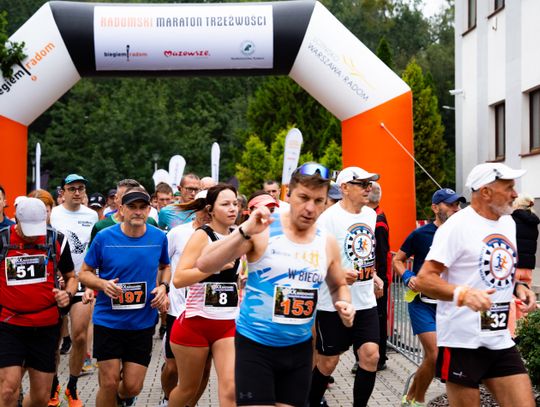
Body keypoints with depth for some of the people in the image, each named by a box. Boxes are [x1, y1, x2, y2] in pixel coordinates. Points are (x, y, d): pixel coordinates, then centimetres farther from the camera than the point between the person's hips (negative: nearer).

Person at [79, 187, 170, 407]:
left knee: (133, 386, 4)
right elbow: (84, 273, 1)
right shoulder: (104, 237, -9)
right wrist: (103, 284, -19)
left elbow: (165, 266, 17)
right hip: (108, 321, -2)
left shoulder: (159, 238, -3)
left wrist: (163, 286, -3)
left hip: (143, 323, 2)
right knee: (109, 383, -2)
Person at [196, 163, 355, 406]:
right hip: (255, 343, -4)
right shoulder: (263, 230, -11)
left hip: (299, 347, 5)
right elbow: (204, 265, -18)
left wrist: (344, 304, -3)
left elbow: (338, 285, 20)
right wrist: (245, 232, -30)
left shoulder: (327, 243, 2)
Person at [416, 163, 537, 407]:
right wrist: (463, 294, -32)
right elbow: (424, 279, -17)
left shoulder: (508, 223, 12)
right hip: (463, 341, -7)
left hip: (502, 340, 7)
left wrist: (517, 286, 4)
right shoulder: (457, 226, -12)